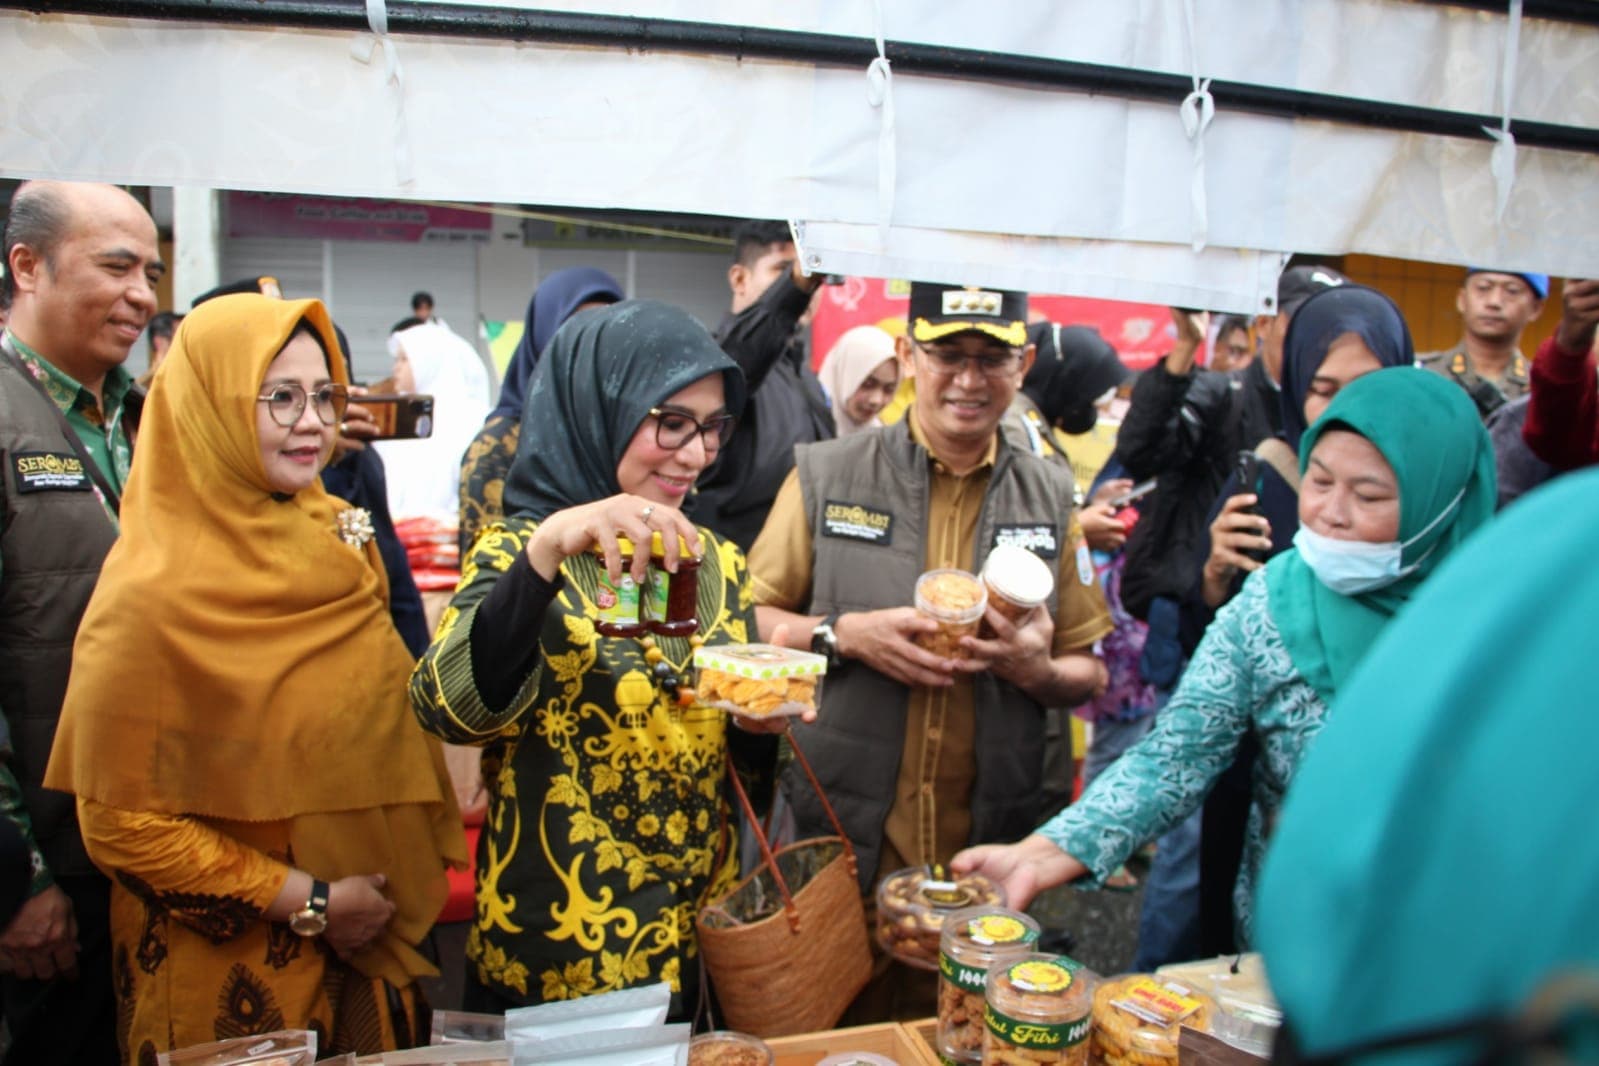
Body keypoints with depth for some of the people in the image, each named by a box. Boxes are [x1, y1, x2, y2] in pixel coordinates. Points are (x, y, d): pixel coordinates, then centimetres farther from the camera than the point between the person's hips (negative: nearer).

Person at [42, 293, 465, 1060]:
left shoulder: (337, 537, 0)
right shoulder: (154, 594, -17)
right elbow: (120, 821, -14)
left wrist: (397, 892, 4)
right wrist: (306, 902, -15)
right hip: (231, 972, -5)